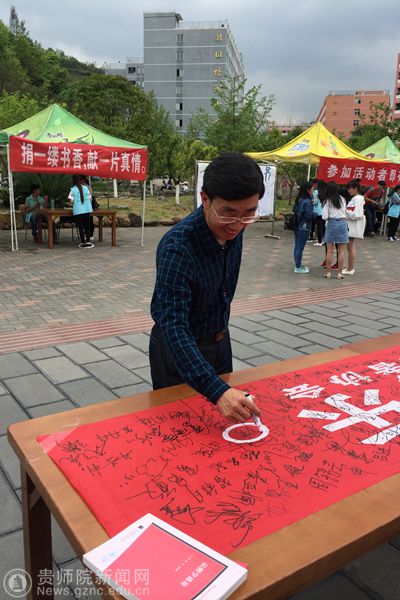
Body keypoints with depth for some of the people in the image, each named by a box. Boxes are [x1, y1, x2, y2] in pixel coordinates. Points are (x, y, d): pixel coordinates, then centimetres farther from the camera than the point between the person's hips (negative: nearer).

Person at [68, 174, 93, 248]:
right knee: (87, 226, 9)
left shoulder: (73, 189, -3)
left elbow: (72, 201, -6)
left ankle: (83, 242, 3)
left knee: (80, 226, 2)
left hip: (78, 211, -2)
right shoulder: (86, 188, 4)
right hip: (87, 210, 2)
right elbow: (90, 199, 6)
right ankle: (88, 241, 8)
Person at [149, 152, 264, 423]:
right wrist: (217, 391, -50)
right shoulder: (177, 247, -34)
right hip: (179, 350, -6)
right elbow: (174, 327, -39)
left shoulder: (233, 229, -12)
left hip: (220, 341, 6)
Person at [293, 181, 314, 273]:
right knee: (300, 247, -2)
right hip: (304, 227, -9)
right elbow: (308, 215, -20)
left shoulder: (299, 199, 8)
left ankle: (298, 265, 25)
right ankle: (298, 267, 5)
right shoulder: (307, 201, -18)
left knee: (297, 247, 15)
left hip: (297, 226, 9)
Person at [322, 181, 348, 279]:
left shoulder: (328, 201, -5)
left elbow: (325, 217, -9)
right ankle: (340, 273, 5)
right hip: (342, 223, 2)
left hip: (332, 223, -2)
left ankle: (328, 272, 7)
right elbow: (345, 211, 12)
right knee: (341, 251, 4)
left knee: (329, 250, 4)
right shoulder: (342, 199, 5)